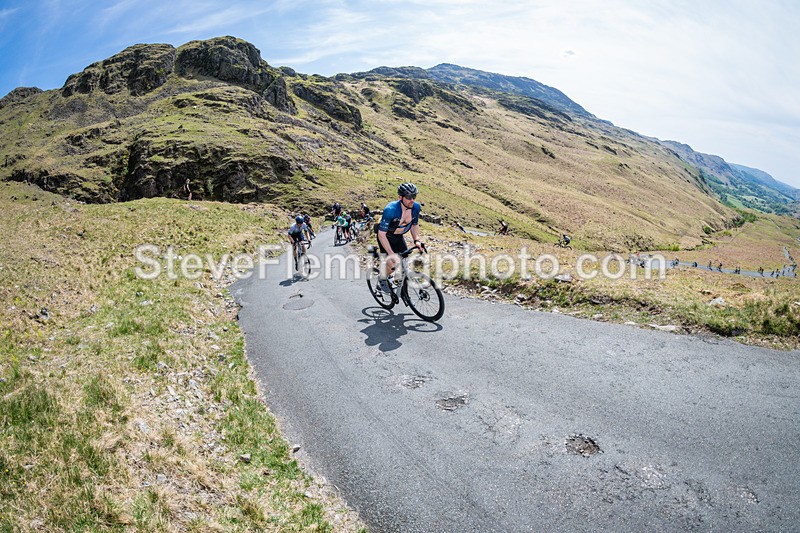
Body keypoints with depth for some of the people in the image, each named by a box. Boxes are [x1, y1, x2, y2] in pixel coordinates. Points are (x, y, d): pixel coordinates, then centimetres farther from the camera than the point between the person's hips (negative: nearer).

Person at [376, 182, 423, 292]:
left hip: (399, 237, 5)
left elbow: (415, 225, 2)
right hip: (385, 237, -5)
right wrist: (391, 254, -35)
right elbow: (381, 234, -32)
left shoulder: (416, 207, -18)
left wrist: (416, 240, -12)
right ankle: (382, 278, 19)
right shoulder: (390, 210, -36)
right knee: (392, 264, -15)